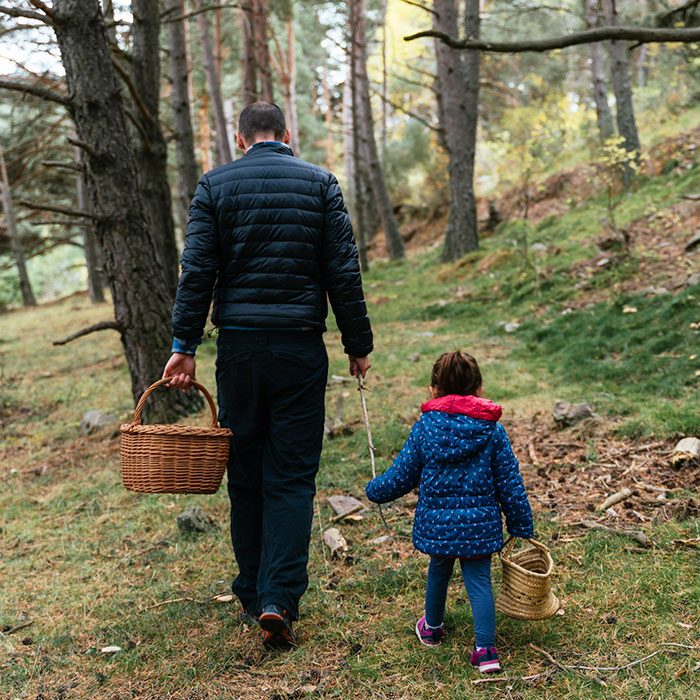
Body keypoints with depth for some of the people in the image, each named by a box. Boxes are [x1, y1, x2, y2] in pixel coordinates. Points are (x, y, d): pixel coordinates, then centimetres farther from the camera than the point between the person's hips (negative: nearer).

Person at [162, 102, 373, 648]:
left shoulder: (215, 185, 4)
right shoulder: (320, 183, 4)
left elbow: (197, 272, -3)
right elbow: (344, 273, -1)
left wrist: (185, 346, -1)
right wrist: (359, 346, 5)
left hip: (238, 347, 1)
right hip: (301, 348, -1)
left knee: (245, 475, 12)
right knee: (292, 476, 3)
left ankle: (253, 593, 21)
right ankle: (280, 600, -5)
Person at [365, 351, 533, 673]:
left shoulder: (424, 428, -6)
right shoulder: (492, 430, -5)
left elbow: (401, 476, 1)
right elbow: (510, 486, -2)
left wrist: (374, 490, 21)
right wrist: (522, 528, 8)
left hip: (436, 522, 1)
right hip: (479, 524, -1)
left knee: (438, 571, 23)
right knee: (479, 579, 6)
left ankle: (432, 627, 43)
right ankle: (485, 648, -1)